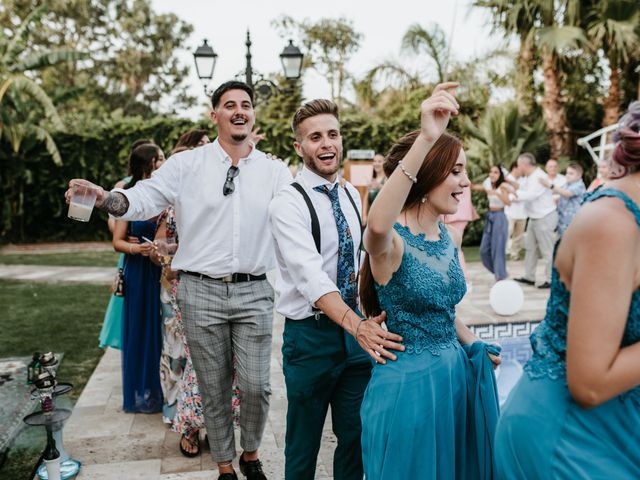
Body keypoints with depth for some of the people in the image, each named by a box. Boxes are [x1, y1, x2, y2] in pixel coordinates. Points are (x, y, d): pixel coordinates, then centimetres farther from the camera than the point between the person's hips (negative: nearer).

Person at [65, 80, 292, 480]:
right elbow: (145, 198, -9)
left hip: (254, 292, 1)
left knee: (256, 386, 4)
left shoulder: (275, 171, 5)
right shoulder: (187, 164, 1)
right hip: (201, 291, 0)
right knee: (214, 388, 11)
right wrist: (105, 198, -28)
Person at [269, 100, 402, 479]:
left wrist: (368, 320, 11)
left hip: (356, 327, 6)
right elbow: (310, 275, -29)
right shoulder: (288, 203, -15)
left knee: (356, 437, 16)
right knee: (304, 444, 12)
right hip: (310, 334, -5)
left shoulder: (352, 196, 6)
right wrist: (356, 324, -41)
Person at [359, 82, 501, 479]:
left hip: (456, 376, 8)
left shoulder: (451, 239, 5)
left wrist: (475, 346, 9)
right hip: (407, 383, -7)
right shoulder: (392, 241, -19)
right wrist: (426, 139, -48)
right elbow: (377, 225, -46)